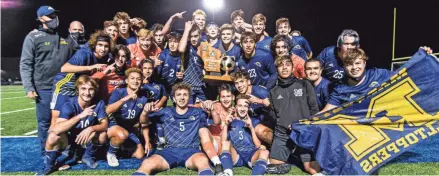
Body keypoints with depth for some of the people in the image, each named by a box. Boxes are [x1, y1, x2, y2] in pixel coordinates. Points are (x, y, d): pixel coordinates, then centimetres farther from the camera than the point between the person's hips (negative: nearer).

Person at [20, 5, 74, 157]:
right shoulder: (33, 37, -2)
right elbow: (25, 64, -5)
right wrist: (29, 88, -12)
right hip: (44, 88, -4)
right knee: (45, 122, 4)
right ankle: (46, 154, 17)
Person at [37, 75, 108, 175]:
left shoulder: (99, 104, -17)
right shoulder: (69, 105, -25)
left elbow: (105, 124, -20)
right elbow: (56, 129, -37)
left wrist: (90, 129, -40)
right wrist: (80, 116, -46)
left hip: (87, 139, 2)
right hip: (69, 138, -1)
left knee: (102, 135, -28)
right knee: (53, 136, -32)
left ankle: (88, 156, 5)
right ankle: (49, 166, -2)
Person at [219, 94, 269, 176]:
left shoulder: (254, 121, 12)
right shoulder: (231, 122, 13)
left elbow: (258, 145, 2)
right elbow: (223, 141, -1)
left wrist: (251, 128, -9)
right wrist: (226, 125, -11)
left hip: (252, 156, -1)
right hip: (235, 157, 1)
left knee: (264, 151, -28)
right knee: (226, 143, -24)